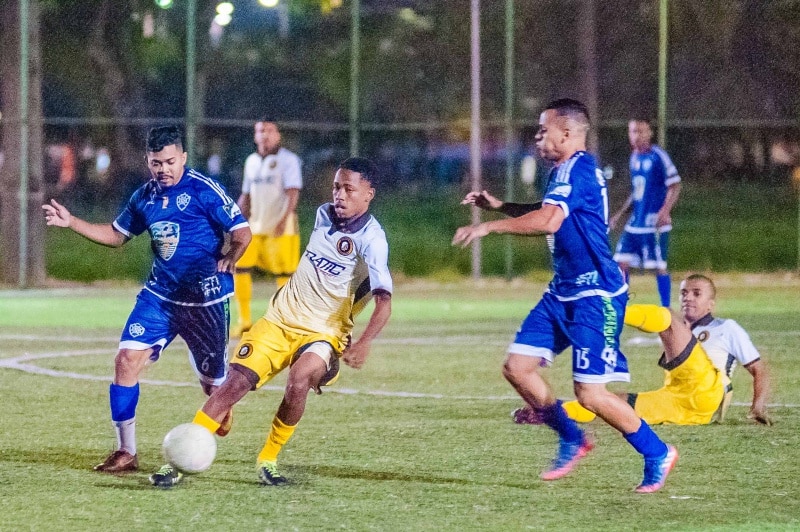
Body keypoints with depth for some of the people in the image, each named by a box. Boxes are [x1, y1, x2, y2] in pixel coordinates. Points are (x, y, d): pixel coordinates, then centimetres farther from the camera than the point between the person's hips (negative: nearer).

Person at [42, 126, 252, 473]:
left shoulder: (204, 190, -12)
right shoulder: (144, 196, 6)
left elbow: (242, 233, -10)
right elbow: (117, 235, 19)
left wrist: (226, 261, -17)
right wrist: (71, 222, 10)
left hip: (205, 299, -5)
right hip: (159, 294, 5)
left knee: (212, 382, 6)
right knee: (127, 359, -11)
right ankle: (126, 452, -4)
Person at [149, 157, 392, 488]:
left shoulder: (371, 240, -17)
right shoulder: (324, 215, 3)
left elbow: (384, 301, -29)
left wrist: (363, 344, -43)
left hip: (323, 332, -5)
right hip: (279, 319, 5)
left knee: (299, 382, -32)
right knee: (236, 383, -11)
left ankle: (269, 459, -8)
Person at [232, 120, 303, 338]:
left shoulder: (288, 160, -5)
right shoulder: (251, 161, 14)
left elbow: (293, 193, -14)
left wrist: (284, 219, -27)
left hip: (281, 227, -6)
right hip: (255, 226, 6)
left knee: (283, 273, -5)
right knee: (239, 267, -5)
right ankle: (244, 320, 3)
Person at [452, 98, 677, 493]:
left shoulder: (577, 169, -18)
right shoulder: (566, 171, 14)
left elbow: (548, 221, -32)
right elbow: (551, 216, 34)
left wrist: (489, 226, -26)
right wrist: (499, 206, 22)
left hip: (594, 296, -10)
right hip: (563, 292, 10)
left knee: (590, 394, -9)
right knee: (517, 367, 4)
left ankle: (657, 454, 8)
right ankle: (572, 439, 20)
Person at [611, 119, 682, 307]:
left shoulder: (658, 156, -10)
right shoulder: (634, 157, 14)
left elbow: (675, 186, -12)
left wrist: (665, 211, -24)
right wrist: (620, 214, 21)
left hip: (654, 224, -8)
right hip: (634, 223, 8)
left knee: (659, 267, -4)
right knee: (621, 263, 5)